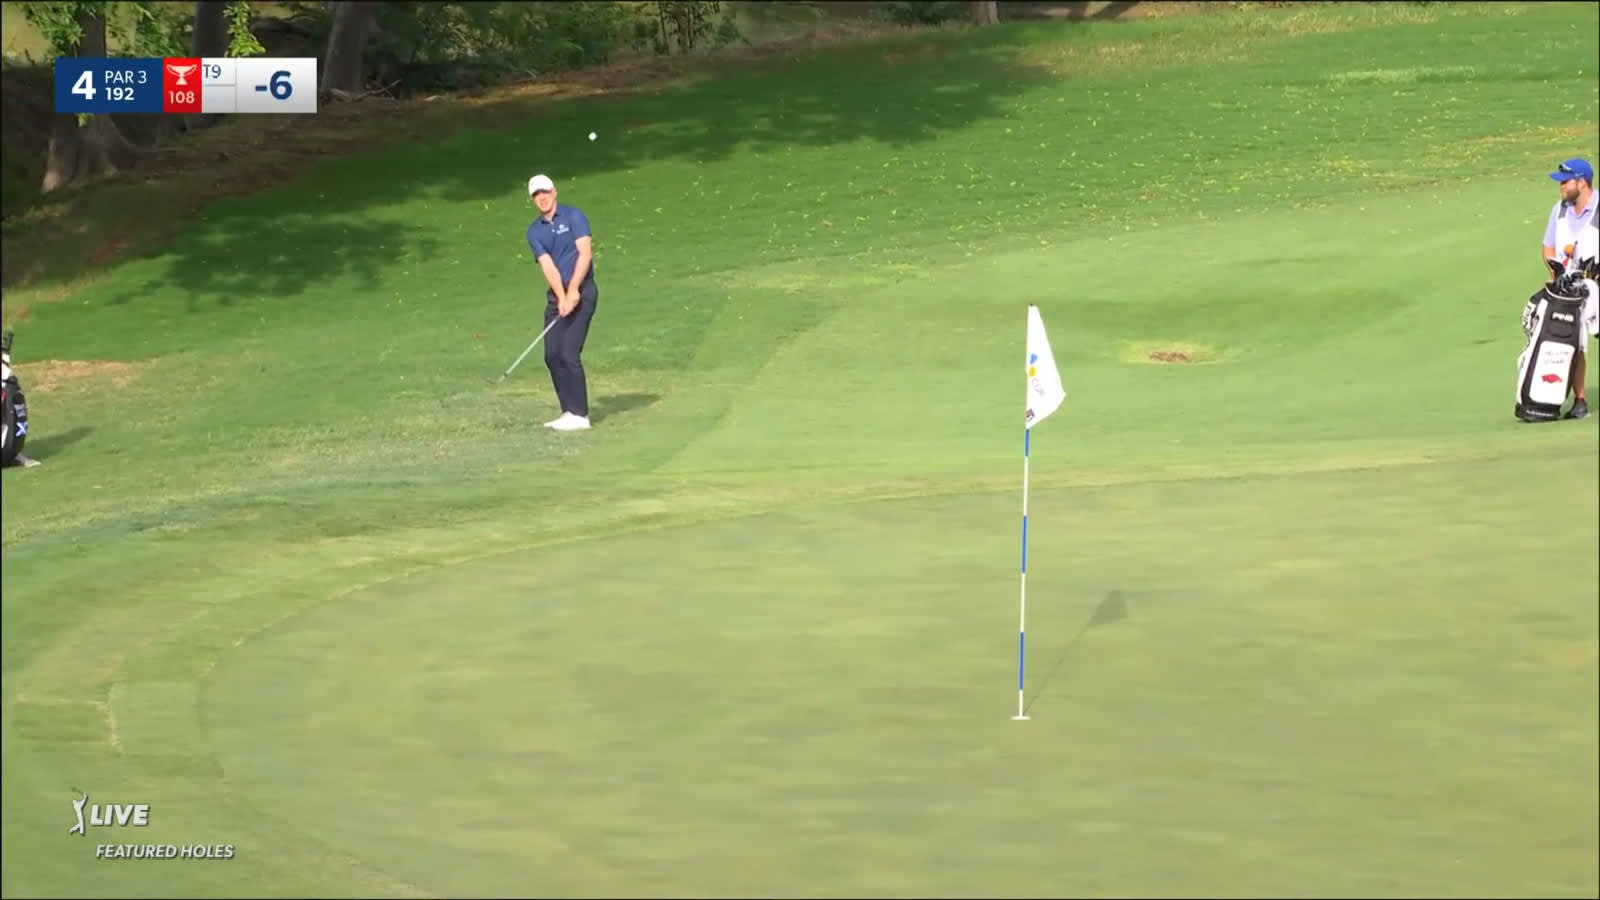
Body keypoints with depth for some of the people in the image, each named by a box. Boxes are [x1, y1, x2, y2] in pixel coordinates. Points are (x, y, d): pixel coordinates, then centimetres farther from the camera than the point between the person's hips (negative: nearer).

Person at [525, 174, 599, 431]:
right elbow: (548, 266, -4)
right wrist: (561, 297, -18)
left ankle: (579, 414, -7)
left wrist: (573, 291, -21)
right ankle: (569, 411, 9)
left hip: (581, 291, -6)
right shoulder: (534, 232, 8)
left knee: (569, 353, -12)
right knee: (552, 355, 1)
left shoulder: (573, 216, -6)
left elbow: (585, 253, -14)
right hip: (556, 294, 6)